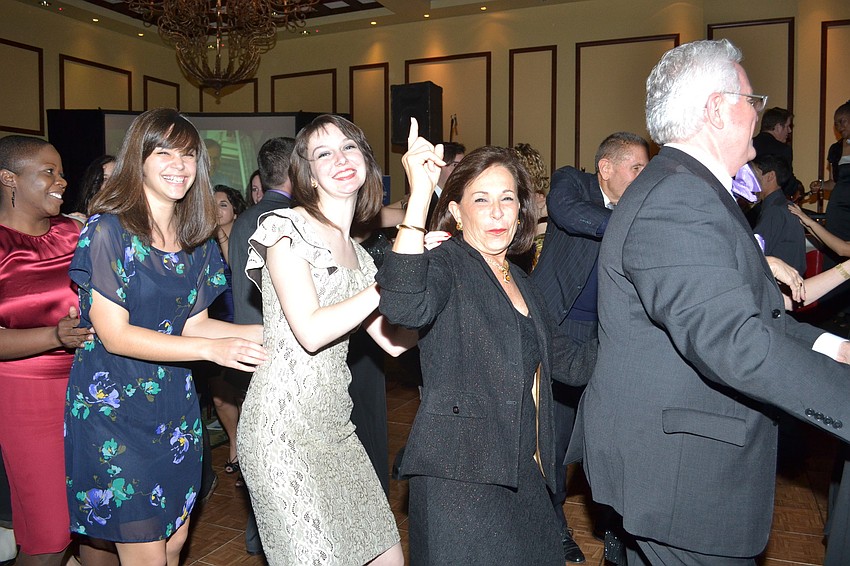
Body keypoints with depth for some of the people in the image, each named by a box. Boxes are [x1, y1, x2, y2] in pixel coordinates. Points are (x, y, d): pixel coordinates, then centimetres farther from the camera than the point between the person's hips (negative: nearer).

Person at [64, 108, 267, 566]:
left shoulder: (197, 240, 5)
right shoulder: (109, 230, -14)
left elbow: (193, 324, 5)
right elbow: (114, 334, -18)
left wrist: (266, 332, -10)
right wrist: (212, 349, -26)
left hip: (175, 405, 6)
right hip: (113, 405, -6)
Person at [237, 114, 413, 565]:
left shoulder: (357, 254, 16)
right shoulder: (286, 228, -7)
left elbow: (394, 340, 10)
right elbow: (311, 331, -18)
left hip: (335, 426, 8)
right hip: (284, 425, -7)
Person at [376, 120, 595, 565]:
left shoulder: (519, 282, 13)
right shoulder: (446, 264, -10)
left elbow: (558, 359, 22)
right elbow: (404, 306, -34)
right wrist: (419, 197, -39)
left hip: (524, 474, 8)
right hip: (461, 477, -7)